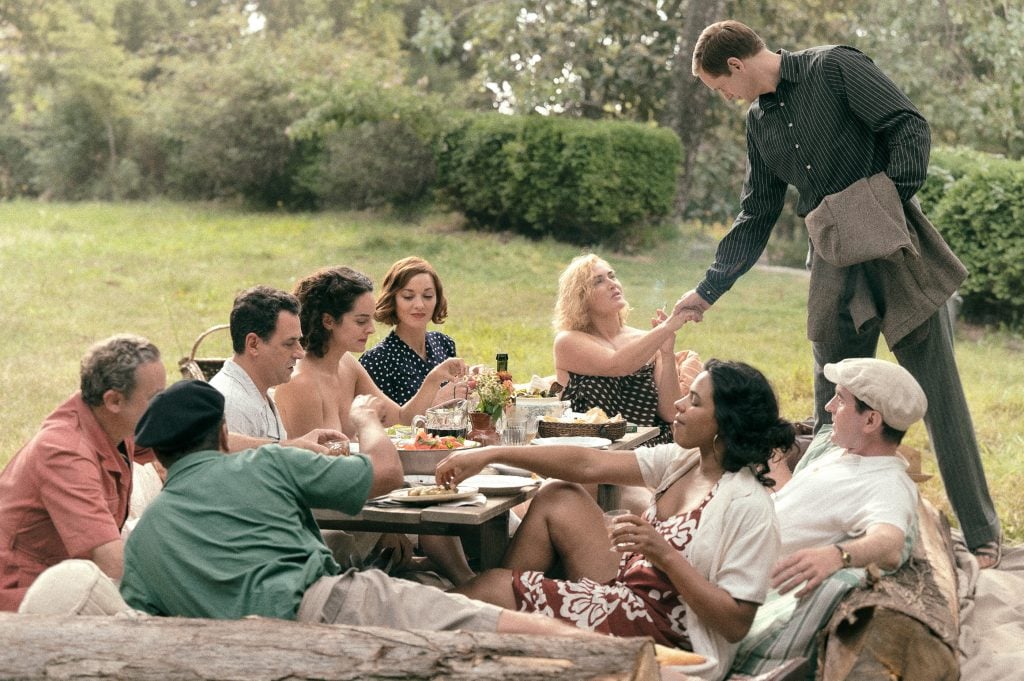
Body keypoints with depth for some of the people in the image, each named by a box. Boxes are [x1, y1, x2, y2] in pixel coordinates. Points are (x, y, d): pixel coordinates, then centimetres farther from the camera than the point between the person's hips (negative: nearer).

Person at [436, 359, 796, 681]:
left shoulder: (749, 507, -21)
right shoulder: (684, 461, 2)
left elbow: (736, 623, -23)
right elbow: (588, 465, -1)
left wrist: (666, 555, -28)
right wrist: (489, 454, -6)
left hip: (659, 635, -8)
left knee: (494, 586, -9)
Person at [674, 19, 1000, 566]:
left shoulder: (834, 68, -5)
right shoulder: (759, 123, 14)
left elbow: (910, 126, -10)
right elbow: (754, 220, 19)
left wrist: (893, 203, -20)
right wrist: (708, 291, 19)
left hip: (897, 249, -6)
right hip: (836, 265, 6)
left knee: (939, 392, -4)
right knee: (833, 405, 5)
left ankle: (981, 535, 2)